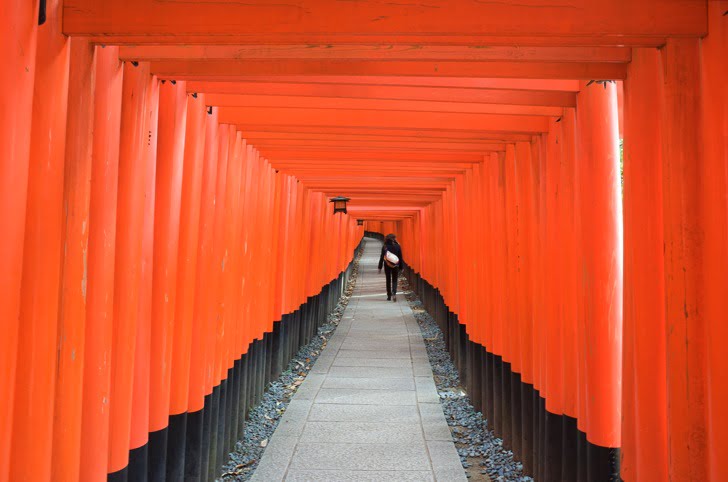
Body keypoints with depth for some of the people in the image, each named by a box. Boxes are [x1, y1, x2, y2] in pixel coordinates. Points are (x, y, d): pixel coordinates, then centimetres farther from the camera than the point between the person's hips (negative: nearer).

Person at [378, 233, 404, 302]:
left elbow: (382, 257, -5)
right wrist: (401, 267, 8)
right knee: (394, 280, 7)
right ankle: (394, 293, -17)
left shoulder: (384, 247, -6)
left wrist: (380, 267, 1)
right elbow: (400, 258, 1)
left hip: (387, 266, 0)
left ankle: (389, 296, 14)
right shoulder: (397, 246, -3)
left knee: (388, 281, 11)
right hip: (395, 266, 0)